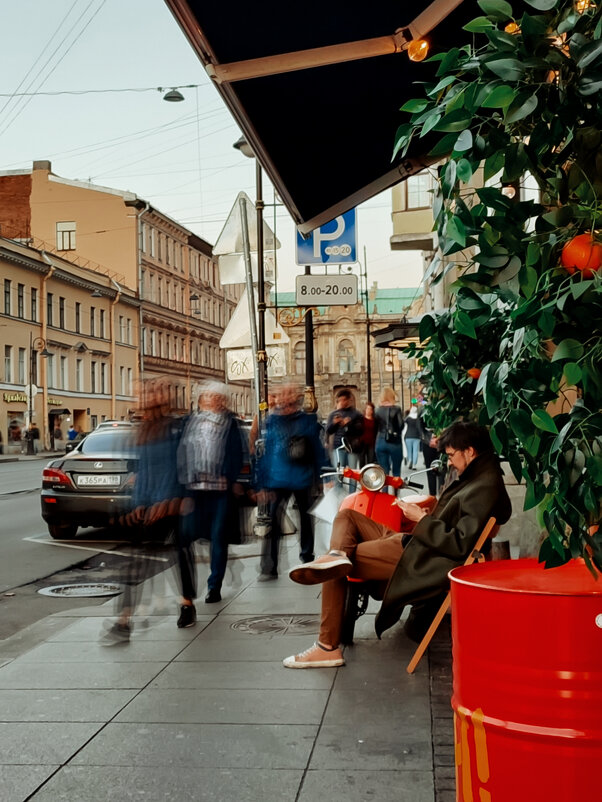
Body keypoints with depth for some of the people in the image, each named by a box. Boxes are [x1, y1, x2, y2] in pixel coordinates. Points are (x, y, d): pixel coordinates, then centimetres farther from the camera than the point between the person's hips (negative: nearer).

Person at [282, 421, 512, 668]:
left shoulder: (486, 488, -20)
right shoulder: (477, 476, 12)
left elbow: (459, 545, -25)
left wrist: (421, 518, -16)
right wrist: (425, 514, 4)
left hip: (422, 561, -11)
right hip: (412, 542, 11)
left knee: (335, 571, -6)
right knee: (346, 516, 11)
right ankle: (337, 555, -17)